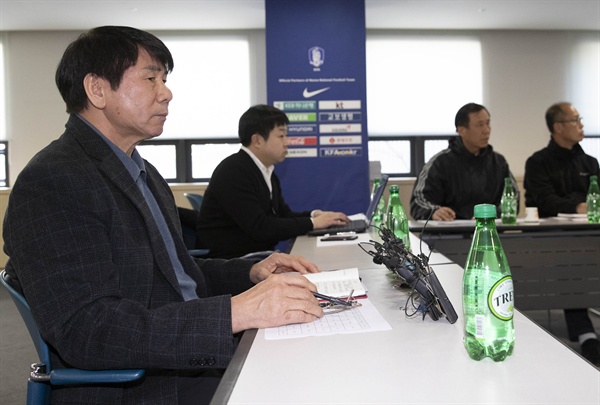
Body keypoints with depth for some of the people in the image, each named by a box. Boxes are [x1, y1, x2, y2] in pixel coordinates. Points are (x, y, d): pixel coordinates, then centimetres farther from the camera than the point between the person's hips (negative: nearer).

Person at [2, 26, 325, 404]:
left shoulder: (144, 173, 17)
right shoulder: (51, 182, -15)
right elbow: (83, 331, -24)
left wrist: (251, 273, 4)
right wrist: (235, 312, -30)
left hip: (197, 355, 9)